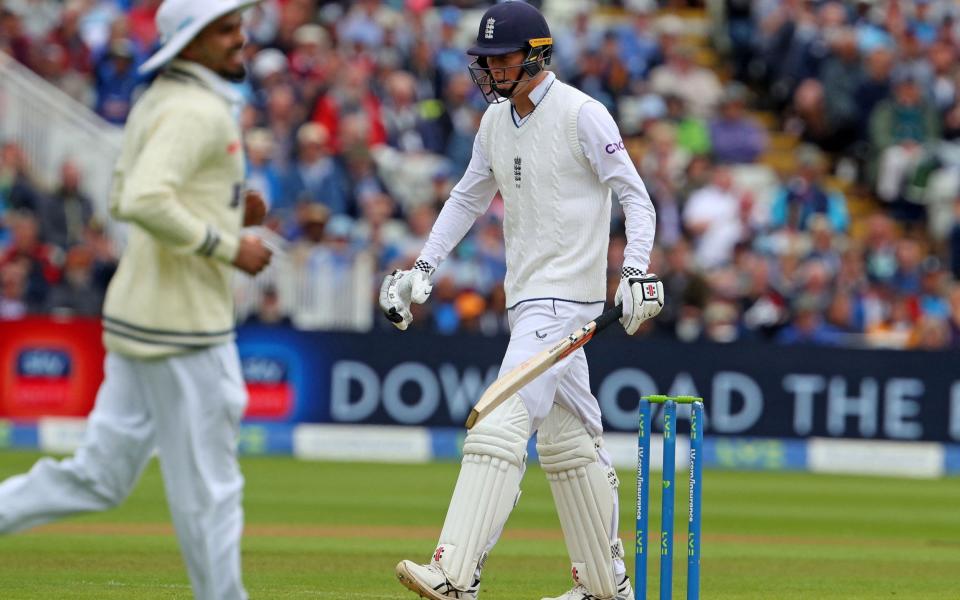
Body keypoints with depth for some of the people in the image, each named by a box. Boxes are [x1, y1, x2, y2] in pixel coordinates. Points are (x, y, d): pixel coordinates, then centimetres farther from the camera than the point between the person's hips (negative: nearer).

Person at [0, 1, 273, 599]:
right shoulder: (197, 111, -16)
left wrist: (228, 210, 16)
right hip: (183, 324, -10)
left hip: (136, 318, 10)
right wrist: (229, 246, -20)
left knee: (98, 477, 11)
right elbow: (144, 202, -29)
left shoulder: (156, 101, 15)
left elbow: (124, 198, 23)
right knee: (208, 484, 1)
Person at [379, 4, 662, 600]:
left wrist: (637, 270, -24)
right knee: (567, 439, 13)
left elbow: (635, 196, -11)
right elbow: (468, 198, 22)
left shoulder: (582, 114, -11)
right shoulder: (497, 119, 12)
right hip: (527, 298, 9)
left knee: (500, 426, -18)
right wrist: (423, 267, 11)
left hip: (566, 294, -9)